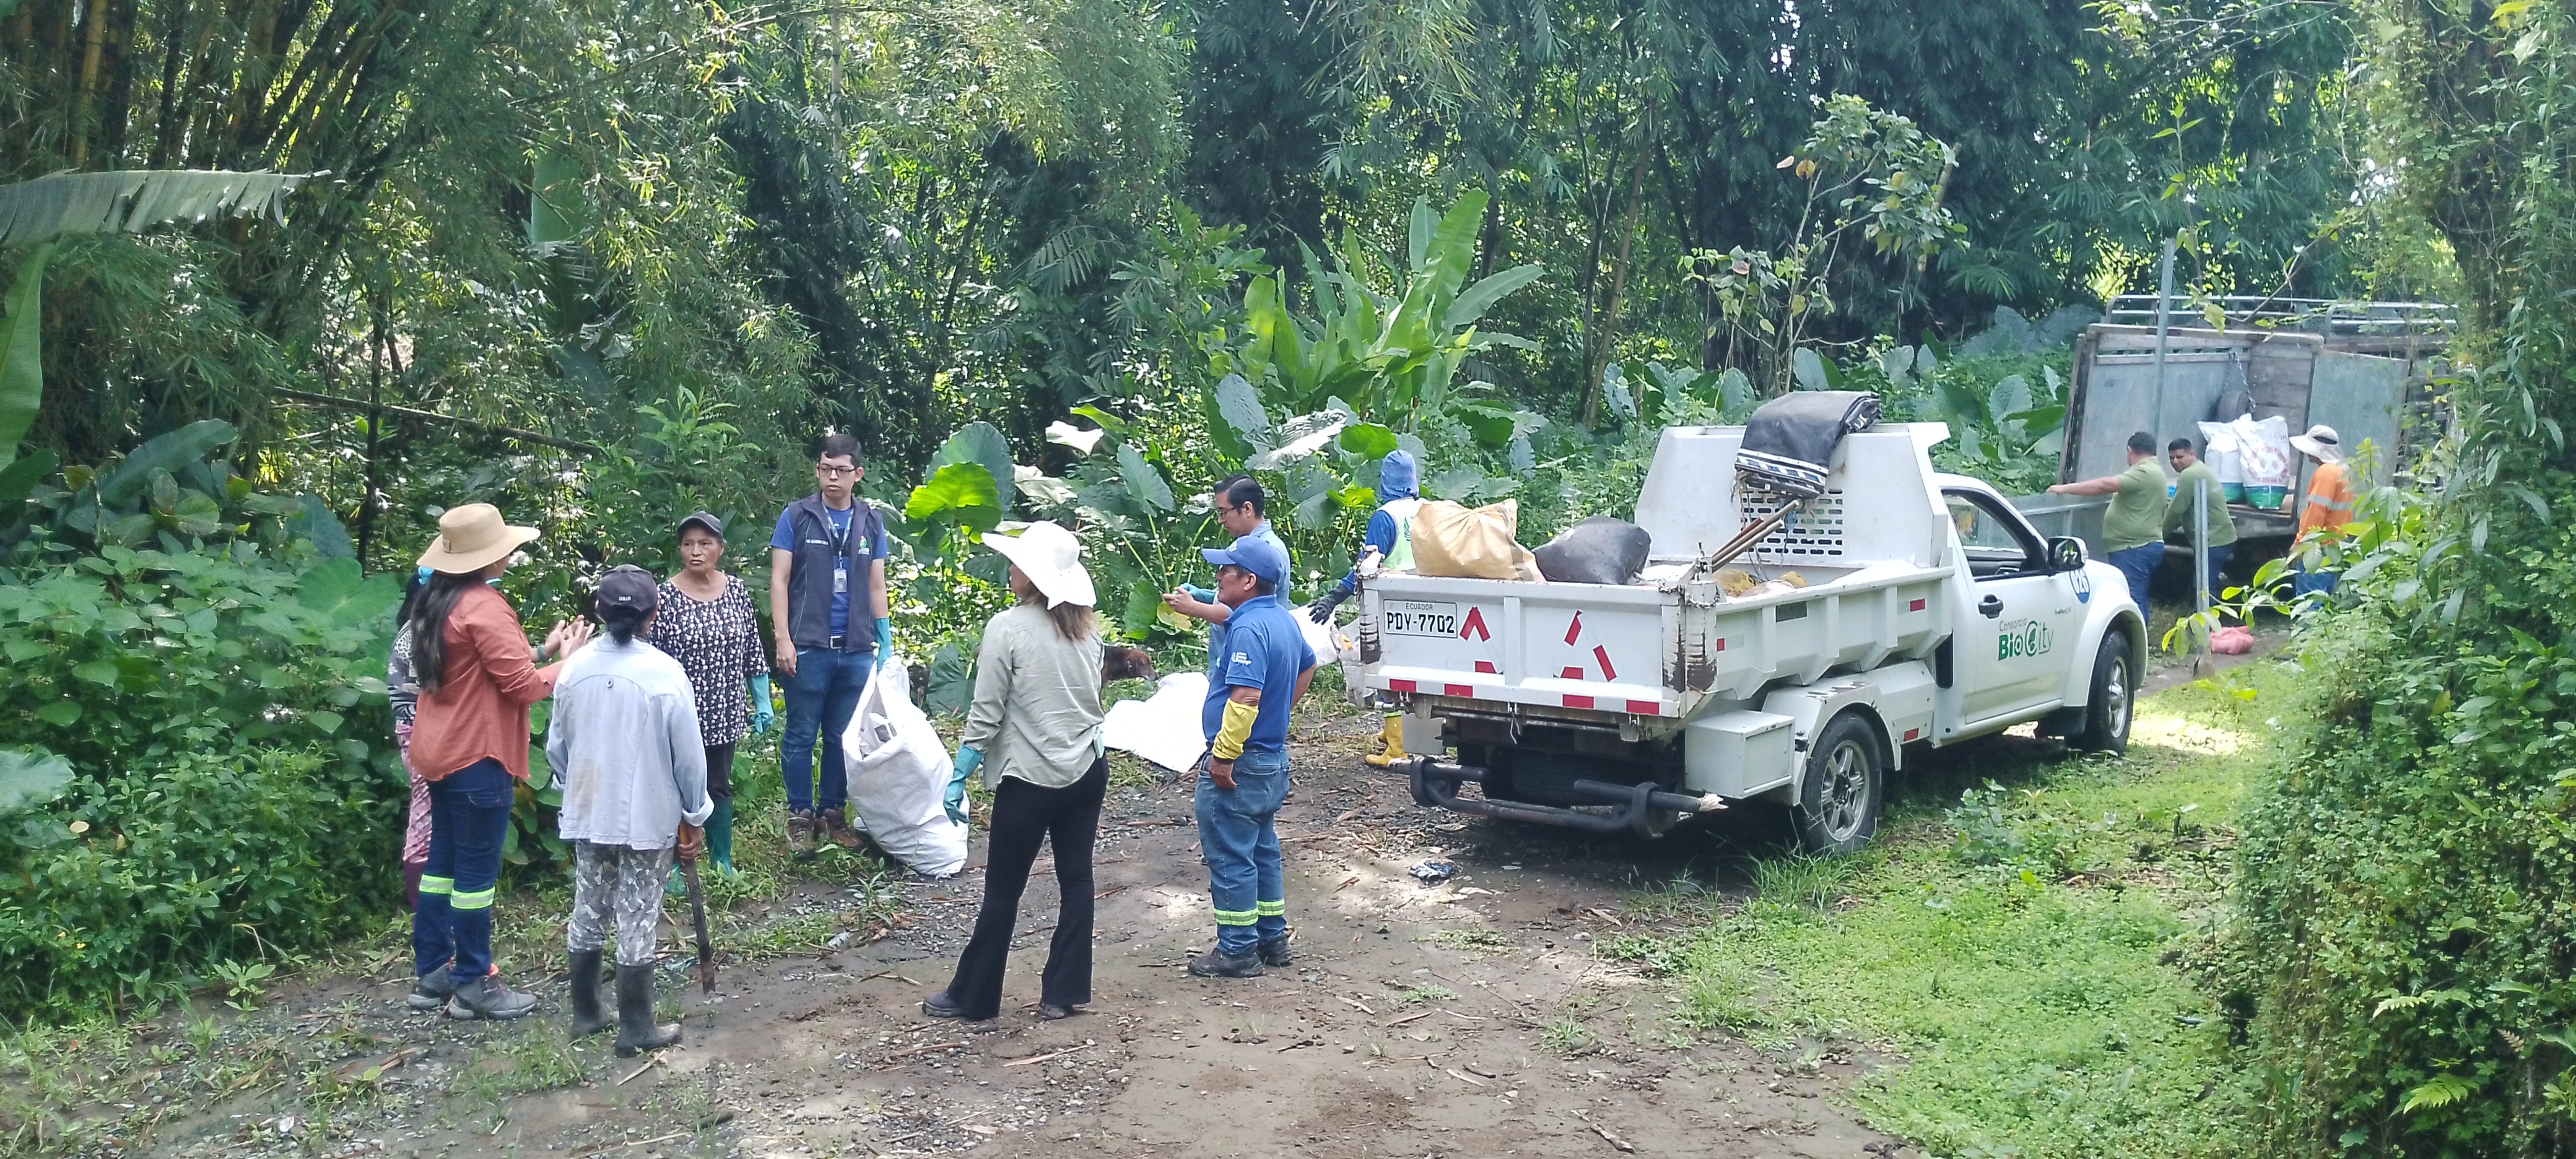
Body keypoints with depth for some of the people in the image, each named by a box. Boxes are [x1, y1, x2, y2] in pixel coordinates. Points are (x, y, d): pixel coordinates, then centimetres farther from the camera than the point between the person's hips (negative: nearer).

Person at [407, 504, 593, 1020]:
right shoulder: (484, 606, -19)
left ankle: (432, 972, 23)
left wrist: (541, 651, 11)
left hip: (441, 751, 10)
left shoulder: (440, 603, 11)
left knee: (443, 862, 16)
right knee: (476, 870, -2)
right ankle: (473, 984, 5)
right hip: (477, 755, -10)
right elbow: (522, 685, -19)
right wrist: (565, 662, -4)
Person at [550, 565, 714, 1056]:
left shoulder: (574, 669, -3)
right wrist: (694, 816, 1)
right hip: (649, 817, -4)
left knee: (587, 913, 16)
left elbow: (556, 746, 7)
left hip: (587, 814, 4)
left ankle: (585, 1014, 27)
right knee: (637, 921, 3)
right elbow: (688, 754, -11)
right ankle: (635, 1028, 10)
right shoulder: (665, 673, -16)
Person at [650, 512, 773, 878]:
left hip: (723, 714, 3)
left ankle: (722, 863, 26)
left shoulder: (737, 591, 2)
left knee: (719, 787, 14)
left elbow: (752, 651, 8)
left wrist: (762, 702, 7)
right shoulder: (665, 597, -10)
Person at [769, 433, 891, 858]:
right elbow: (779, 581, -2)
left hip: (856, 650, 3)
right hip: (808, 648, -3)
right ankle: (800, 817, 13)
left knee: (844, 738, 9)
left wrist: (885, 643, 7)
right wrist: (783, 640, -9)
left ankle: (832, 814, 21)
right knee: (801, 735, 3)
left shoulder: (871, 522, 9)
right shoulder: (796, 516, 0)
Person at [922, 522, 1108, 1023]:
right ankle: (1065, 991, 16)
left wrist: (957, 779, -7)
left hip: (1030, 778, -6)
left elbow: (985, 716, -14)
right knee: (1076, 880, 10)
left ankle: (973, 997, 16)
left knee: (1002, 891, 5)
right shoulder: (1087, 626, 4)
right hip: (1088, 770, 6)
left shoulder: (1008, 628, -14)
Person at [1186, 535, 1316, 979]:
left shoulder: (1248, 629, -23)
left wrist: (1224, 756, -26)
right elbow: (1307, 666, 26)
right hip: (1272, 757, 10)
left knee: (1230, 858, 0)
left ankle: (1237, 951, 7)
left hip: (1238, 764, -10)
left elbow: (1245, 697, -31)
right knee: (1262, 850, 19)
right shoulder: (1283, 620, 8)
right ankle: (1272, 938, 27)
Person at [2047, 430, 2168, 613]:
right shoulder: (2155, 471, 20)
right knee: (2138, 601, 12)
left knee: (2130, 601, -15)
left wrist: (2066, 488, -21)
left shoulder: (2143, 473, -14)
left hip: (2134, 549, -11)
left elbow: (2106, 485, -23)